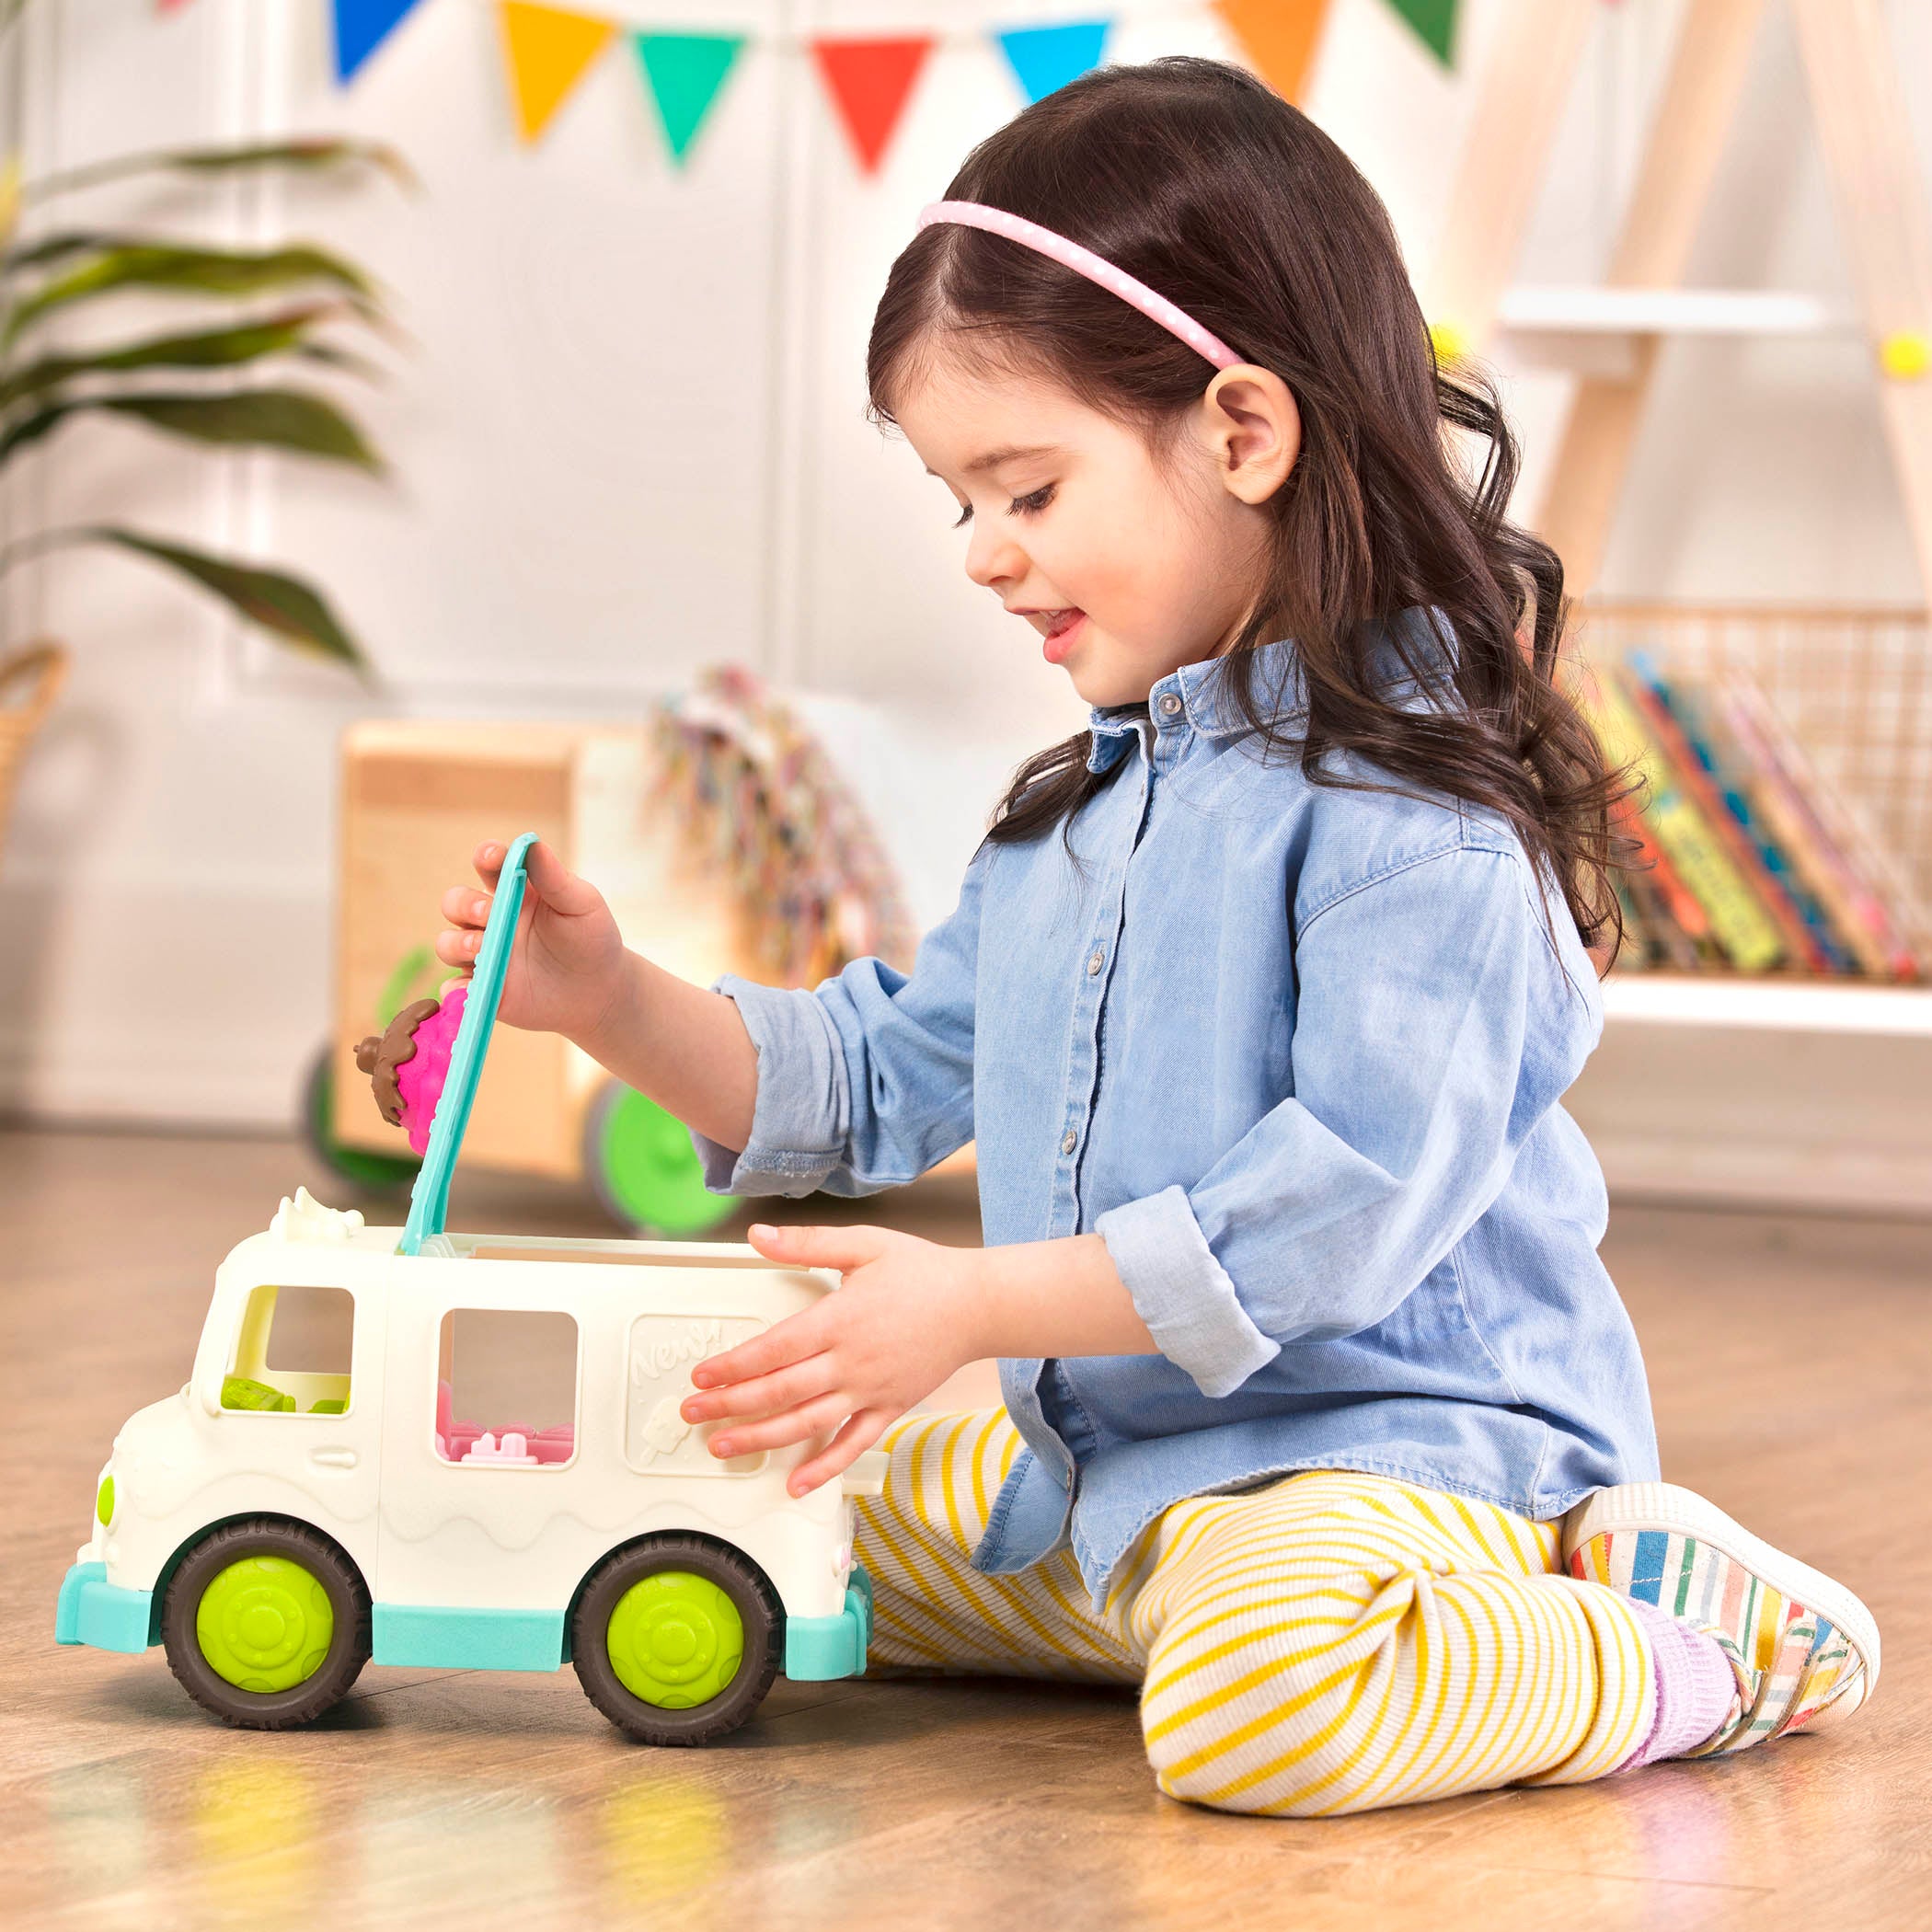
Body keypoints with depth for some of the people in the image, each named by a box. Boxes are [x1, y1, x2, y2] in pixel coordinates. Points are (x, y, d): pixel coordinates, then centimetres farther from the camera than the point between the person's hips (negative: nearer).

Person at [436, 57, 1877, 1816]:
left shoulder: (1412, 793, -14)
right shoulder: (1084, 809, 15)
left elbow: (1358, 1193, -23)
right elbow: (881, 1081, 22)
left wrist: (981, 1307, -24)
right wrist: (620, 1004, 5)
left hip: (1395, 1436, -11)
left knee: (1253, 1705, -38)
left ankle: (1680, 1645, -10)